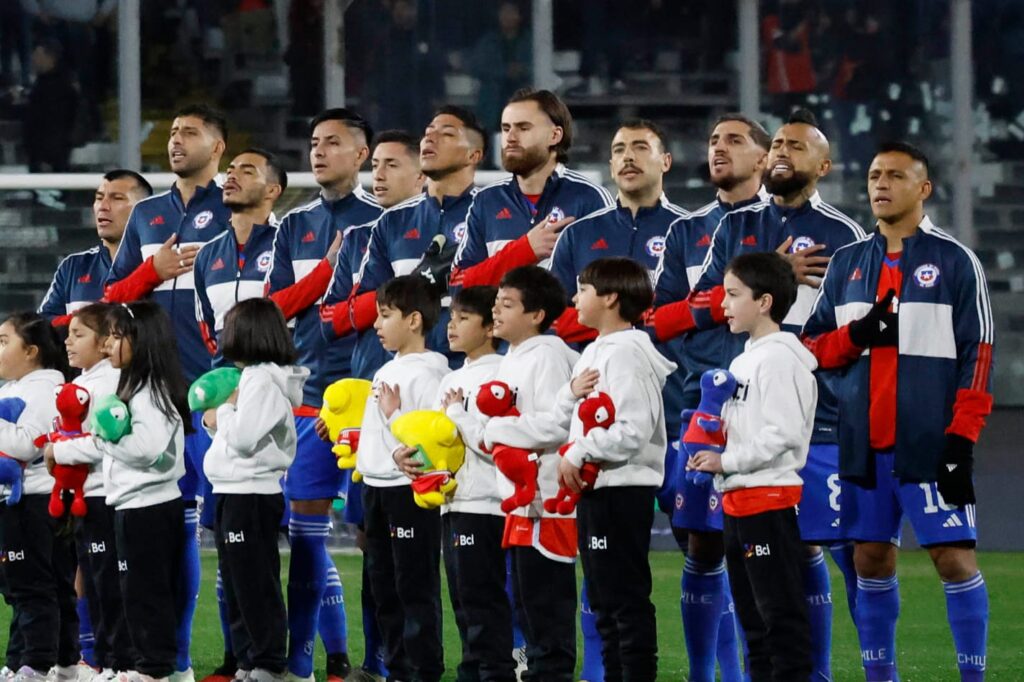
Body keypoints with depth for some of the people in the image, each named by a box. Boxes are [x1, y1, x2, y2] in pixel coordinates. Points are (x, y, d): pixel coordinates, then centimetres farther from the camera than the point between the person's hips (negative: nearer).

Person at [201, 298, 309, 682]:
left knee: (256, 585, -6)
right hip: (233, 492, 10)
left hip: (252, 495, -10)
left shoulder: (263, 380, -14)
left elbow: (243, 437, -22)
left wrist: (224, 412, -6)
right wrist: (216, 420, 1)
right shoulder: (251, 376, 16)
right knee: (236, 583, 13)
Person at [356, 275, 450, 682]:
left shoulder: (427, 374, -13)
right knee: (384, 584, 13)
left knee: (415, 586, -6)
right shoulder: (387, 370, 15)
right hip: (376, 487, 10)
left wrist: (396, 416, -22)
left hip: (409, 490, -10)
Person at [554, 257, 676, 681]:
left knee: (627, 598, -7)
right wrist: (572, 391, -4)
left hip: (622, 489, -10)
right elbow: (562, 418, 17)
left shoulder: (626, 353, -15)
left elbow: (633, 432, -23)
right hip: (594, 488, 10)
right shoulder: (594, 352, 15)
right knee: (604, 599, 14)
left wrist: (577, 454, -17)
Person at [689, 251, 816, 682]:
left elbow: (783, 433, -22)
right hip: (738, 500, 10)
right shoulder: (744, 359, 16)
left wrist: (727, 462, -16)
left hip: (769, 498, -10)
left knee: (781, 610, -7)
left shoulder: (778, 359, -15)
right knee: (751, 610, 14)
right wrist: (712, 450, 8)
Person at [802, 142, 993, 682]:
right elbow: (810, 345, 14)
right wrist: (856, 336, -8)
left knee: (955, 557, -8)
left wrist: (962, 439, -11)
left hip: (930, 447, -4)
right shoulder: (846, 264, 13)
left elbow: (977, 355, -3)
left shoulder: (955, 262, 1)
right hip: (863, 445, 4)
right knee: (871, 558, 7)